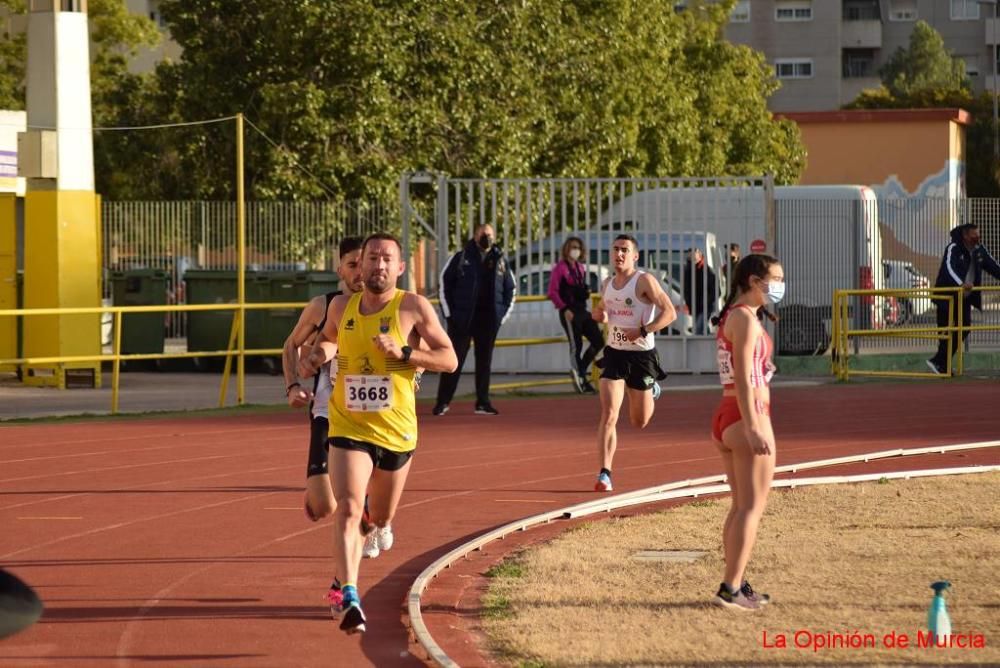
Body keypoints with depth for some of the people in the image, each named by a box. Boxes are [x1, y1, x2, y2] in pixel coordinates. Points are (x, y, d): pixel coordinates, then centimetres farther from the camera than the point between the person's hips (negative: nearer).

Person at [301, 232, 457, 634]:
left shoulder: (413, 308, -7)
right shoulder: (342, 307, 3)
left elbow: (449, 360, -9)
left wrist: (403, 352, -22)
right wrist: (318, 354, 4)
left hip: (396, 431, 0)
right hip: (348, 429, 0)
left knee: (379, 518, 20)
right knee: (347, 510, -22)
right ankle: (349, 598, -30)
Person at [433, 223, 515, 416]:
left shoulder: (501, 261, 10)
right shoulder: (461, 258, 1)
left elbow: (510, 289, 16)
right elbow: (445, 283, 1)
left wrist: (503, 314, 6)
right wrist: (449, 313, -3)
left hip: (489, 319, 3)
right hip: (462, 318, -3)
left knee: (484, 360, 7)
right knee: (454, 359, -4)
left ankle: (482, 403, 12)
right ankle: (443, 402, 0)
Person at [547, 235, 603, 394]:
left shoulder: (580, 268, 15)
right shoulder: (560, 268, -7)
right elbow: (552, 292, -12)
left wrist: (586, 292, 9)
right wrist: (564, 308, -18)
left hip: (582, 309, 8)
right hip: (570, 312, -8)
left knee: (598, 341, 3)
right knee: (576, 345, -4)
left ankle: (579, 371, 16)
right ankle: (582, 381, 1)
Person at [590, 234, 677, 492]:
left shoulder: (644, 281, -11)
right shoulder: (608, 284, 7)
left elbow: (669, 312, -15)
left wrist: (643, 331, -26)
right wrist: (599, 315, 0)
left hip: (641, 355, -3)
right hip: (614, 354, 3)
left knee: (639, 422, 12)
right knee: (609, 415, -14)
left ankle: (651, 390, 49)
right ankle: (604, 474, -14)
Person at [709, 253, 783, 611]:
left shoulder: (732, 316, 16)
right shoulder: (746, 318, -13)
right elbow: (743, 378, -20)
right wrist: (753, 428, -25)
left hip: (726, 417, 10)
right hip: (747, 416, -10)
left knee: (741, 506, 15)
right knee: (753, 505, -6)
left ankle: (735, 584, 18)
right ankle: (731, 588, -9)